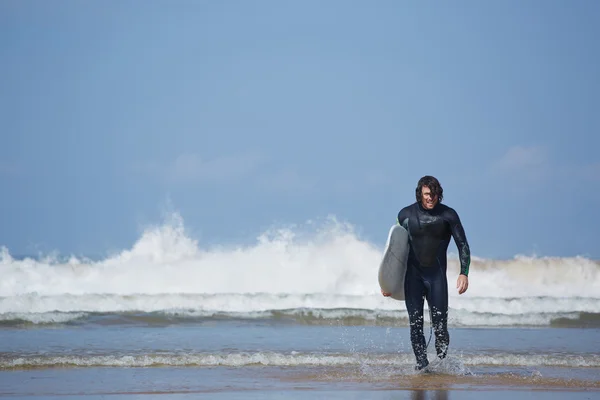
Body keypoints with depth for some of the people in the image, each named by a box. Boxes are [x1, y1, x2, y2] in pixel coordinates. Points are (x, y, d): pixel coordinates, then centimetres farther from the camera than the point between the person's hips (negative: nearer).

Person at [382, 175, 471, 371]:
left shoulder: (448, 215, -1)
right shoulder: (406, 214, 3)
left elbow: (463, 245, 2)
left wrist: (464, 273, -12)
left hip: (437, 276, -1)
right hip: (413, 276, 1)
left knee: (440, 325, -4)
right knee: (415, 323, -7)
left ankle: (443, 363, 12)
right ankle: (421, 363, -5)